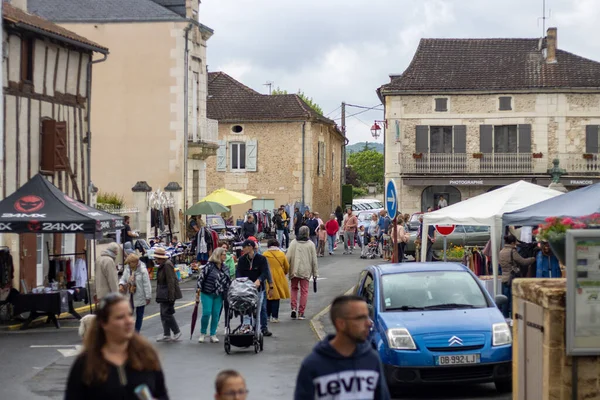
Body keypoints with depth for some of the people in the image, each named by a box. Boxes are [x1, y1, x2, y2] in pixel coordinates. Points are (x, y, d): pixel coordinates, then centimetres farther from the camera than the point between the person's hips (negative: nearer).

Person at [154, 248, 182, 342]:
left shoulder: (167, 265, -18)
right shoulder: (162, 265, 13)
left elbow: (171, 281, -22)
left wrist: (171, 296, -23)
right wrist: (159, 294, 19)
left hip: (168, 294, -10)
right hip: (163, 295, 10)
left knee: (167, 313, -8)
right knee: (164, 314, 10)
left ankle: (177, 332, 5)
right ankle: (166, 335, 14)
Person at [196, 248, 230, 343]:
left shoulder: (225, 268, 8)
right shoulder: (209, 266, -9)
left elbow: (228, 282, 15)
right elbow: (201, 278, -8)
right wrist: (198, 291, -10)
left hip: (218, 296, 5)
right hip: (207, 294, -5)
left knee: (216, 314, 3)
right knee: (206, 313, -9)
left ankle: (213, 335, 12)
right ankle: (202, 334, 8)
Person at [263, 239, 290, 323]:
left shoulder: (265, 255, -6)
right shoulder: (281, 254, 0)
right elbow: (287, 267, 8)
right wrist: (284, 274, 28)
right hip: (279, 278, 1)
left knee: (268, 297, 13)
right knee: (276, 298, 5)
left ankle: (267, 315, 19)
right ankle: (274, 316, 2)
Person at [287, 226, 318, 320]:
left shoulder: (293, 243, -1)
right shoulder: (310, 244, -1)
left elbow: (288, 257, -4)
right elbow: (314, 260, 2)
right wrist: (315, 272, 10)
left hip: (294, 270, 1)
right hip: (306, 271, -1)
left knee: (294, 289, 17)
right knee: (304, 291, 6)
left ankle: (294, 308, 0)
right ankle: (301, 313, 4)